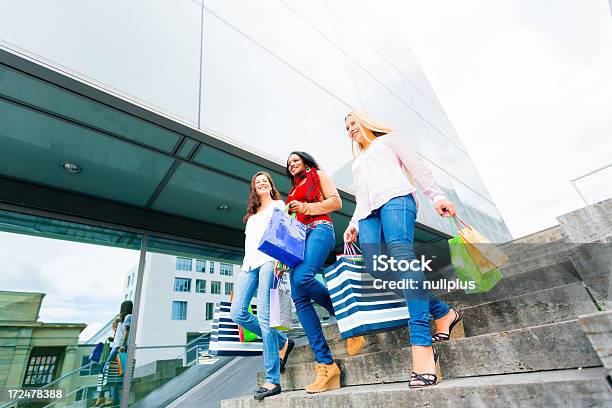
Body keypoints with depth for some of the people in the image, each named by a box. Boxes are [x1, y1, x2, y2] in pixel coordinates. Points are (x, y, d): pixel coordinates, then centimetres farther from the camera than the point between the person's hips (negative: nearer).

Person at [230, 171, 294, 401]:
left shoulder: (279, 205, 16)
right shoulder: (252, 214, 32)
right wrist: (246, 264, 16)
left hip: (269, 259, -6)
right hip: (249, 263, 6)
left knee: (264, 315, -15)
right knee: (238, 313, -9)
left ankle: (272, 380, -10)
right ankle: (282, 342, 6)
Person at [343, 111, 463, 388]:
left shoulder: (389, 138, 25)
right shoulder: (357, 163, 40)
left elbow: (417, 167, 11)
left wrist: (436, 196, -4)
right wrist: (353, 225, 14)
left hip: (395, 197, -5)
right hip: (368, 212, 5)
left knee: (400, 252, -32)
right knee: (376, 269, -20)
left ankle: (422, 345, -37)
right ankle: (443, 313, -8)